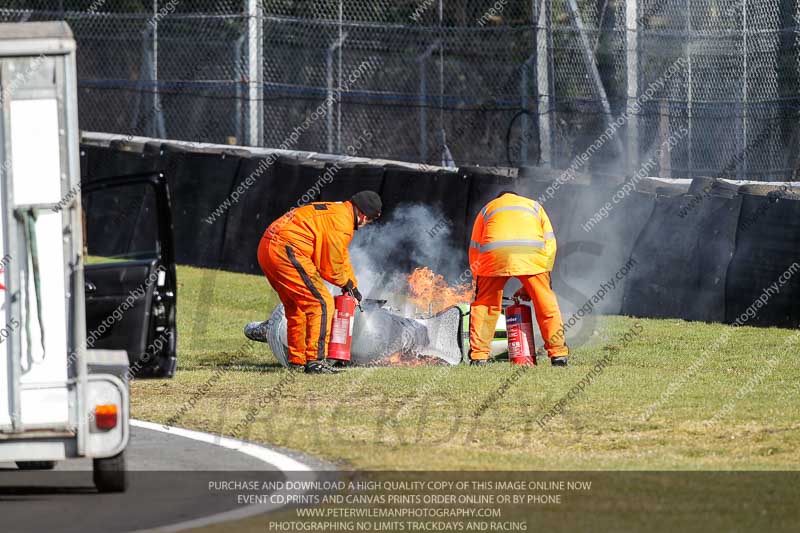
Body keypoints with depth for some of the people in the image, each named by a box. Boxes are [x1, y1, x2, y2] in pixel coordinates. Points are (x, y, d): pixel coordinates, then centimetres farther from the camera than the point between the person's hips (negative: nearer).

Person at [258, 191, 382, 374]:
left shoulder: (336, 210, 23)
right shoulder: (342, 223, -10)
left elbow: (342, 256, 35)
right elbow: (331, 266, -7)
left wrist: (352, 285, 35)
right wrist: (346, 283, 12)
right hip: (287, 252, -11)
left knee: (295, 307, 22)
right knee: (322, 304, -8)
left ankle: (296, 361, 29)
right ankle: (315, 361, -13)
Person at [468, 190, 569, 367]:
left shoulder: (487, 209, 34)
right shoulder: (535, 207, 35)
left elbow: (474, 251, 26)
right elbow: (550, 245, 24)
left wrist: (478, 283, 30)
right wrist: (530, 288, 24)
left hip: (494, 253, 0)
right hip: (531, 253, 0)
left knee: (483, 304, 13)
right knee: (546, 304, 12)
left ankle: (479, 357, 6)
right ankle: (558, 355, 9)